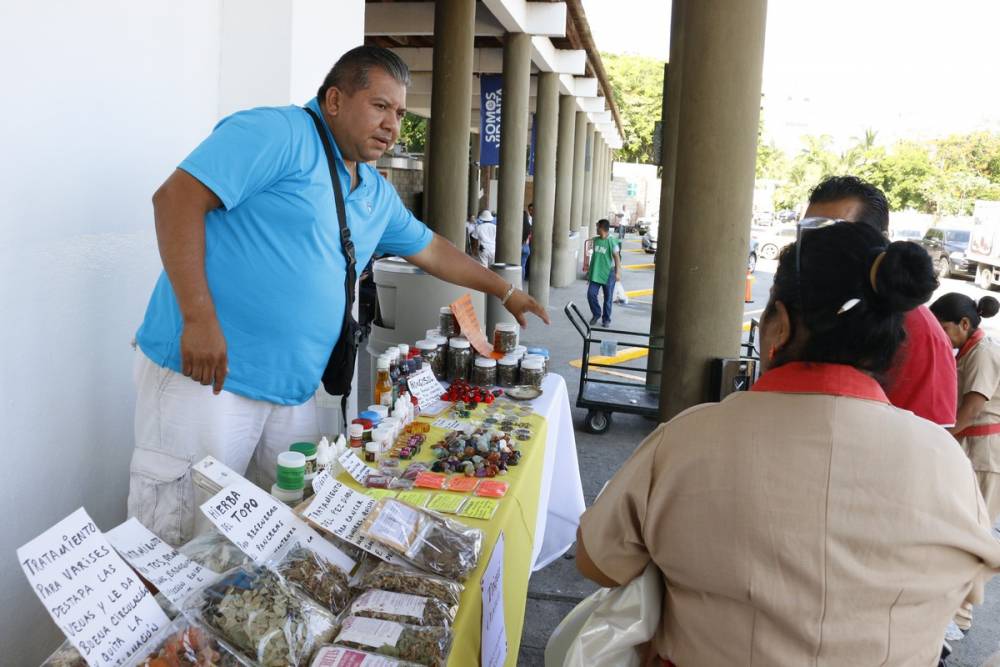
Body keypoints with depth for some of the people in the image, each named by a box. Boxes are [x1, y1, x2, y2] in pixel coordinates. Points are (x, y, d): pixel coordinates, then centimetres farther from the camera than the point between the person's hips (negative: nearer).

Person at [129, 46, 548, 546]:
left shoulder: (377, 195, 17)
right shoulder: (278, 134, -10)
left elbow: (431, 250, 31)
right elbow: (177, 198, -17)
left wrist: (505, 291, 33)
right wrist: (199, 318, -23)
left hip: (293, 391, 8)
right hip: (206, 374, -8)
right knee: (176, 541, -1)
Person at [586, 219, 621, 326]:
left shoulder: (611, 241, -11)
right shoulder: (595, 240, 7)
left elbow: (617, 257, -11)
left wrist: (618, 272, -17)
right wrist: (590, 270, 19)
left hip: (608, 274, -5)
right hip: (595, 274, 5)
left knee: (608, 298, 4)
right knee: (591, 294, -3)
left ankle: (606, 319, 18)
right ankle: (596, 314, 18)